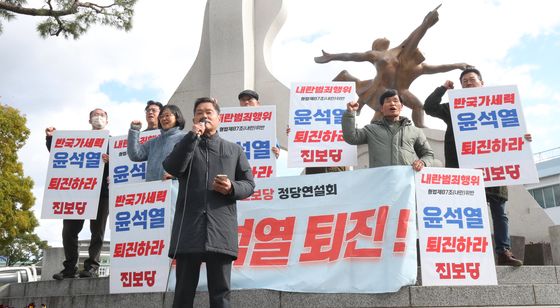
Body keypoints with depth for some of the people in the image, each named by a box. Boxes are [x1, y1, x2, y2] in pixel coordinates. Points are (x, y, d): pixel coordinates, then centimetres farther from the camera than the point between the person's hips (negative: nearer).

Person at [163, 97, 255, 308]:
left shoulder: (234, 150, 16)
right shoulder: (185, 146, 17)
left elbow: (249, 185, 13)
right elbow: (171, 168, -5)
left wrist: (232, 188, -9)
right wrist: (193, 136, -5)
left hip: (221, 230, 0)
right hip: (189, 230, 0)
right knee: (184, 291, 4)